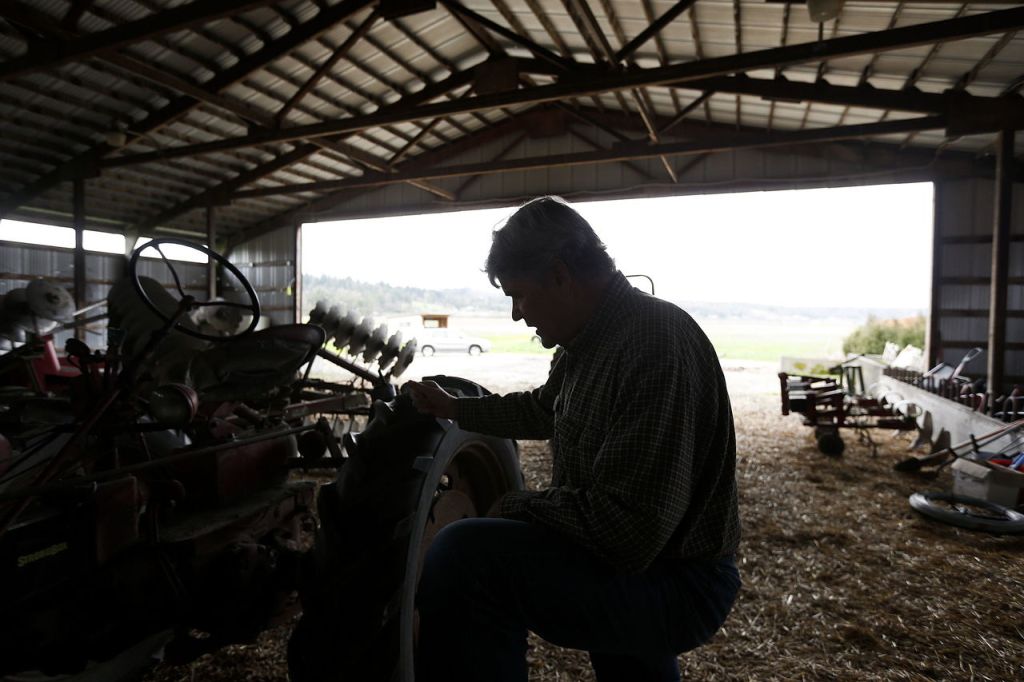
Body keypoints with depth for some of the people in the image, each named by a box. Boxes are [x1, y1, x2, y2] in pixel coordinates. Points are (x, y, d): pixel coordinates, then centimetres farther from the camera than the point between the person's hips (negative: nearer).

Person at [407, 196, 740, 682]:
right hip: (636, 553, 10)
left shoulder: (656, 346, -29)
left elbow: (628, 531, -33)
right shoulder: (588, 341, 3)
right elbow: (541, 409, 22)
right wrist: (456, 409, 22)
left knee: (464, 554, -26)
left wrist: (518, 505, -18)